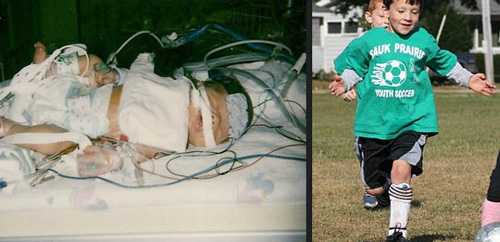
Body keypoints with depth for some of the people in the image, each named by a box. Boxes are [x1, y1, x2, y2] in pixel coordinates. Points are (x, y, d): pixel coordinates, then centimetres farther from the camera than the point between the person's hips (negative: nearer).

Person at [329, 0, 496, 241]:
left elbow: (447, 64, 19)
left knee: (402, 169, -24)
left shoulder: (424, 40, 2)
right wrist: (344, 82, -4)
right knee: (375, 188, 7)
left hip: (412, 119, -1)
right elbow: (355, 67, 14)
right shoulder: (370, 40, 0)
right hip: (374, 121, 1)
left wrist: (469, 80, 13)